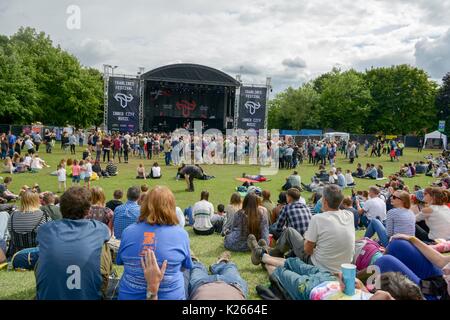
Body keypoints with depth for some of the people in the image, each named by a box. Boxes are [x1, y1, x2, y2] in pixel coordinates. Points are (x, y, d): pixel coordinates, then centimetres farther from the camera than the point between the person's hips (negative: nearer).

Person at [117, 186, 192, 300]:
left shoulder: (128, 232, -9)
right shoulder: (181, 234, -14)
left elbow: (120, 261, 8)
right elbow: (186, 266, 1)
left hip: (130, 295, 2)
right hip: (170, 296, -2)